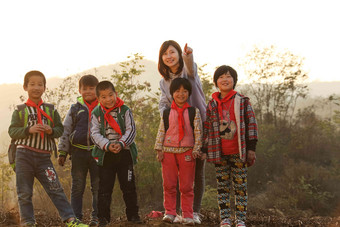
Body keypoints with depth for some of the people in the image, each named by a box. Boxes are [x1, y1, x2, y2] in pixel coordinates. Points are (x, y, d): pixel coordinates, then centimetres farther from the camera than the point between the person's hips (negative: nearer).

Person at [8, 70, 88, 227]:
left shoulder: (50, 110, 11)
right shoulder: (20, 111, 6)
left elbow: (60, 129, 11)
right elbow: (12, 131, -2)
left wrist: (52, 131, -11)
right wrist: (29, 130, -17)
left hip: (44, 157, 1)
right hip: (24, 155, -1)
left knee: (55, 189, -4)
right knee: (24, 192, 2)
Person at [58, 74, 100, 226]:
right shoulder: (75, 109, 8)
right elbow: (65, 130, 10)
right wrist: (62, 153, 5)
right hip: (78, 151, 1)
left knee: (98, 187, 2)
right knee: (77, 187, 4)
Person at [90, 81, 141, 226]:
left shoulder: (125, 111, 1)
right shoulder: (96, 113, 1)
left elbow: (131, 130, -4)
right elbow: (95, 133, -5)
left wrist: (121, 143, -19)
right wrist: (107, 145, -20)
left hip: (124, 153, 0)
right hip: (105, 154, 0)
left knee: (128, 186, 6)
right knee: (105, 187, 1)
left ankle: (133, 214, 18)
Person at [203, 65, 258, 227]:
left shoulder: (243, 102, 1)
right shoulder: (212, 104, 8)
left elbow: (251, 124, 1)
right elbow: (207, 128, 11)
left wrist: (251, 148, -5)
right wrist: (206, 150, 6)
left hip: (238, 151, -2)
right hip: (219, 152, 2)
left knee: (240, 185, 1)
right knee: (222, 186, 5)